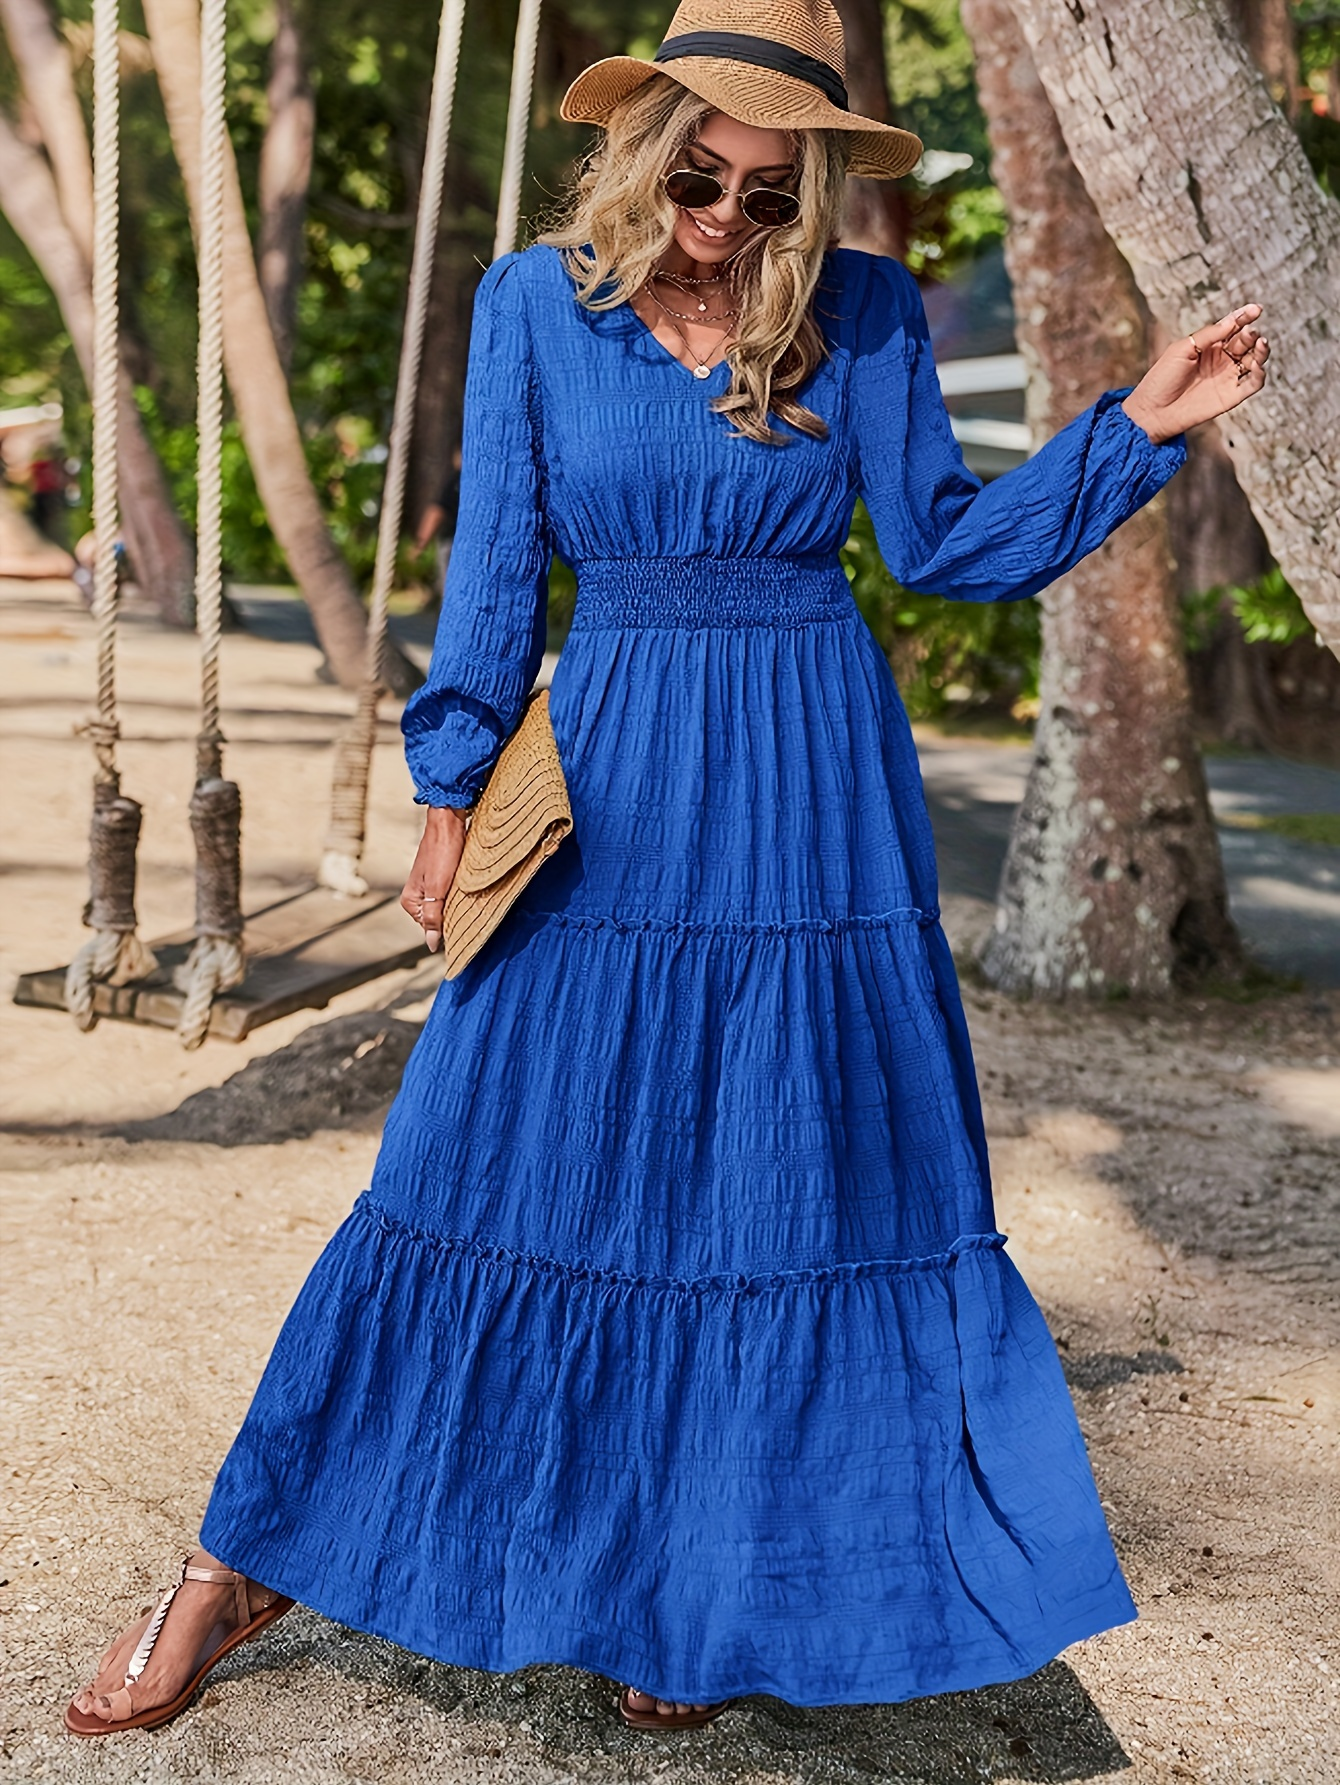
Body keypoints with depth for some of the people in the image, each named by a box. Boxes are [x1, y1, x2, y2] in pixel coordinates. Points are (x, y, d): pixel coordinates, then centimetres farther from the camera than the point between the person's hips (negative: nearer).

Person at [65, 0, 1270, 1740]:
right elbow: (496, 564, 2)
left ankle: (706, 1588, 21)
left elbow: (946, 545, 2)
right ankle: (245, 1562, 14)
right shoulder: (535, 303, 0)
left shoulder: (866, 313, 1)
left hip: (816, 798, 1)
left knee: (799, 1183, 4)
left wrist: (1138, 424, -5)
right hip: (608, 792, -1)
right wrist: (452, 785, -1)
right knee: (508, 1167, 0)